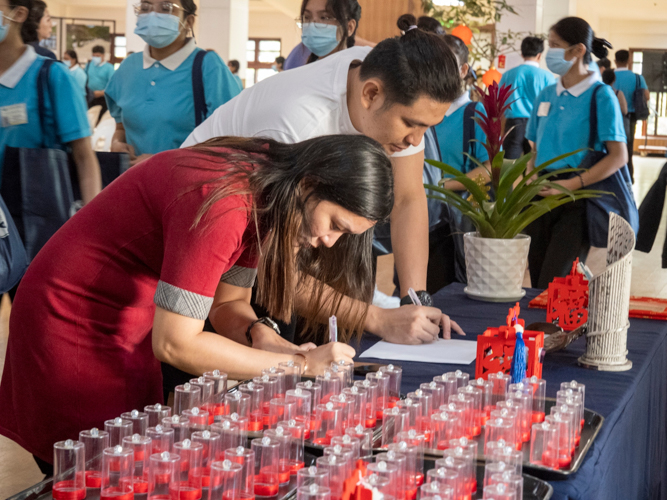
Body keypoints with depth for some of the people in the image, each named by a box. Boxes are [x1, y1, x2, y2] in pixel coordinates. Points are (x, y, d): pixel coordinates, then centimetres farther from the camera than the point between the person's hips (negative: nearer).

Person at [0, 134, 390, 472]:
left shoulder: (261, 192, -3)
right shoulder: (221, 202, -32)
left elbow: (229, 300, 6)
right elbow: (174, 344, -30)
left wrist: (259, 336, -17)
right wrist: (299, 364, -25)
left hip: (134, 327, 9)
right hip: (74, 327, -9)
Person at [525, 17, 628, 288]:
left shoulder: (600, 95, -6)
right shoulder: (547, 95, 12)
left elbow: (618, 156, -11)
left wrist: (572, 184, -19)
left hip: (577, 198, -6)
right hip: (542, 197, 6)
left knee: (553, 286, -14)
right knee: (537, 281, 6)